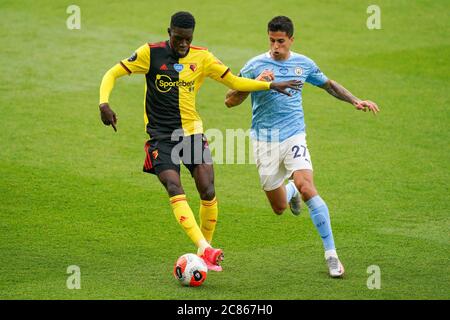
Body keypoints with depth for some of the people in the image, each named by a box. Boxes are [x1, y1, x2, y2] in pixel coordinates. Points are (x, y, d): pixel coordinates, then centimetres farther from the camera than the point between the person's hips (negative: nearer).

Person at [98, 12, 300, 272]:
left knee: (208, 192, -9)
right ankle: (204, 248, -32)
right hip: (161, 136, -3)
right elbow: (113, 74, -3)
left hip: (192, 132, 3)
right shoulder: (151, 53, -6)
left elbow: (235, 82, 13)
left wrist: (271, 85, 3)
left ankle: (207, 256, 8)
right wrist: (104, 104, -20)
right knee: (175, 189, -22)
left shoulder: (202, 58, 3)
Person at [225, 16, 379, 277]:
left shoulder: (304, 64, 4)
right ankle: (290, 191, 46)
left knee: (307, 187, -25)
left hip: (294, 136, 0)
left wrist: (356, 101, 10)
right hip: (264, 141, 0)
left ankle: (331, 254, -21)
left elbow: (329, 85, 22)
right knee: (279, 209, 5)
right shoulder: (256, 65, -5)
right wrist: (256, 82, -24)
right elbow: (230, 101, -8)